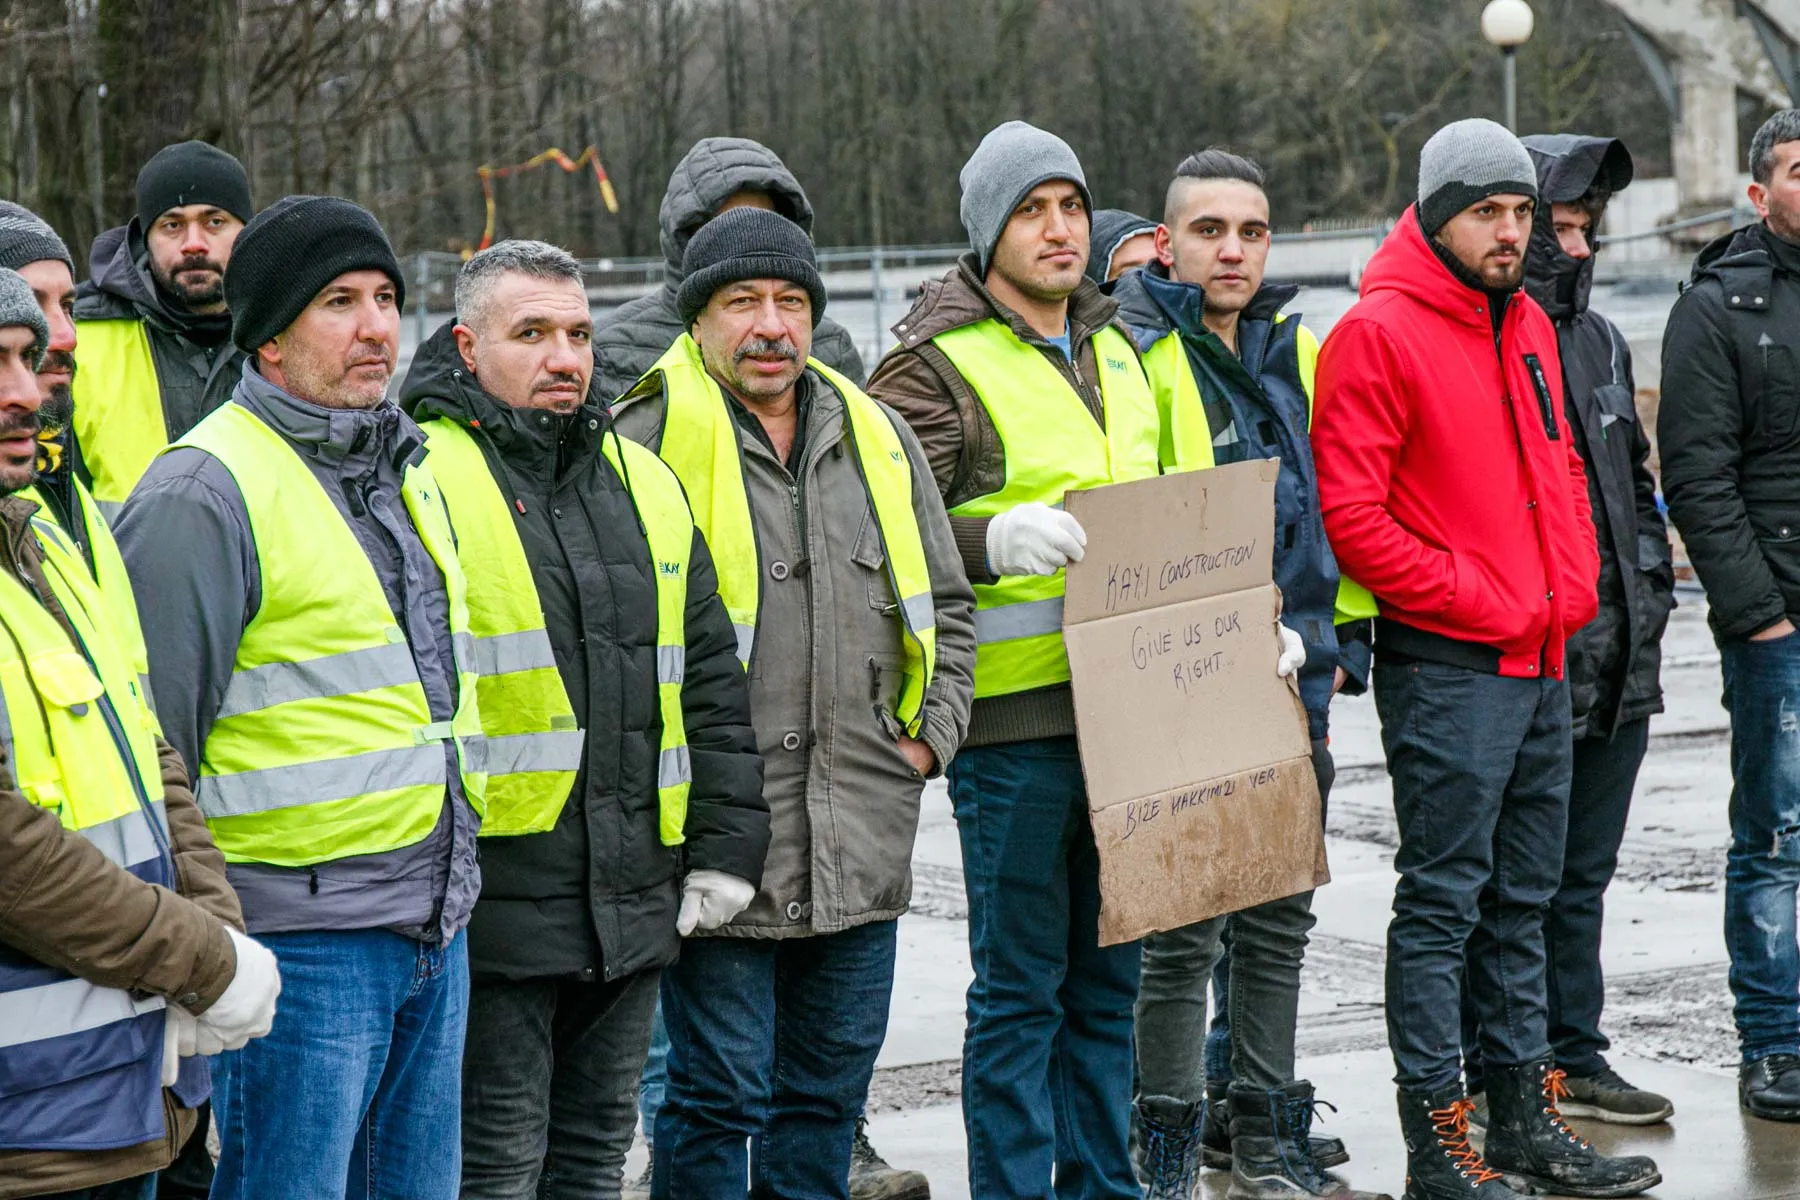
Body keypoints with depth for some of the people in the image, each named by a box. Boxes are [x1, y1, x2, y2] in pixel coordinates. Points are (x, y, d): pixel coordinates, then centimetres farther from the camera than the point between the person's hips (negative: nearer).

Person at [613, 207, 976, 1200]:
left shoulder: (876, 438, 13)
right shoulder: (645, 445, -7)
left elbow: (945, 605, 21)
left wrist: (932, 734, 10)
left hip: (863, 847, 6)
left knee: (830, 1087, 14)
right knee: (720, 1092, -1)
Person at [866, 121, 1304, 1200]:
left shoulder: (1116, 351, 17)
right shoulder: (940, 365, -6)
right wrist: (992, 538, -32)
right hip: (1013, 718, -7)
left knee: (1108, 979, 14)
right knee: (1020, 988, -2)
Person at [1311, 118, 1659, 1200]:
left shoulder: (1529, 326, 14)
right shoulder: (1379, 334, -11)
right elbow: (1350, 512, -16)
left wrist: (1573, 584, 9)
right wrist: (1472, 601, -15)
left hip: (1543, 658, 8)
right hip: (1448, 665, -8)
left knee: (1523, 898, 15)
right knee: (1443, 900, -4)